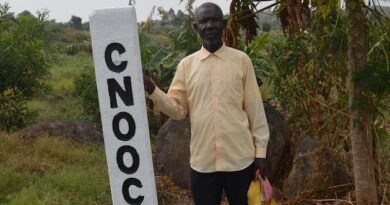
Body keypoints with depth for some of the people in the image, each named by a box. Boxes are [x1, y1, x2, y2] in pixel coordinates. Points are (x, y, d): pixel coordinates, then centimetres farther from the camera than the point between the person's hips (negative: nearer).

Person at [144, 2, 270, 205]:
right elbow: (178, 109, 4)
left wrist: (260, 150, 2)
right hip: (202, 160, 1)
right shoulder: (186, 64, 4)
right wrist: (151, 90, -11)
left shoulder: (241, 60, -1)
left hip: (240, 157, -1)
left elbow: (255, 108, 2)